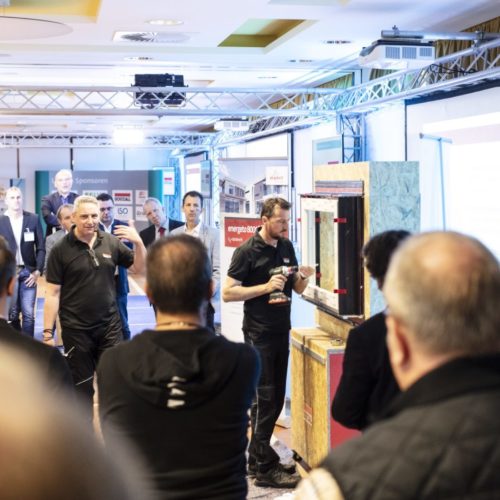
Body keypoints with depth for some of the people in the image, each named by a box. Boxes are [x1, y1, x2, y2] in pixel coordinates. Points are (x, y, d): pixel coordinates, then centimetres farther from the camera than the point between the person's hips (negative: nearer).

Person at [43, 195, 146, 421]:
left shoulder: (111, 242, 0)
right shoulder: (60, 250, -7)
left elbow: (140, 267, 6)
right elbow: (52, 294, -6)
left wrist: (138, 242, -12)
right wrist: (48, 332, -10)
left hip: (110, 325, 2)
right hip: (76, 330, -2)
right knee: (81, 387, 11)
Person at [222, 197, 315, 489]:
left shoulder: (286, 247, 8)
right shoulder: (247, 251, -11)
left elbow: (297, 289, 14)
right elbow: (228, 293, -14)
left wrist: (304, 277, -8)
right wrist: (266, 286, -21)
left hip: (282, 330, 7)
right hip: (259, 333, -7)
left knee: (276, 398, 11)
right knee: (264, 398, -4)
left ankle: (256, 460, 23)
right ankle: (265, 469, 3)